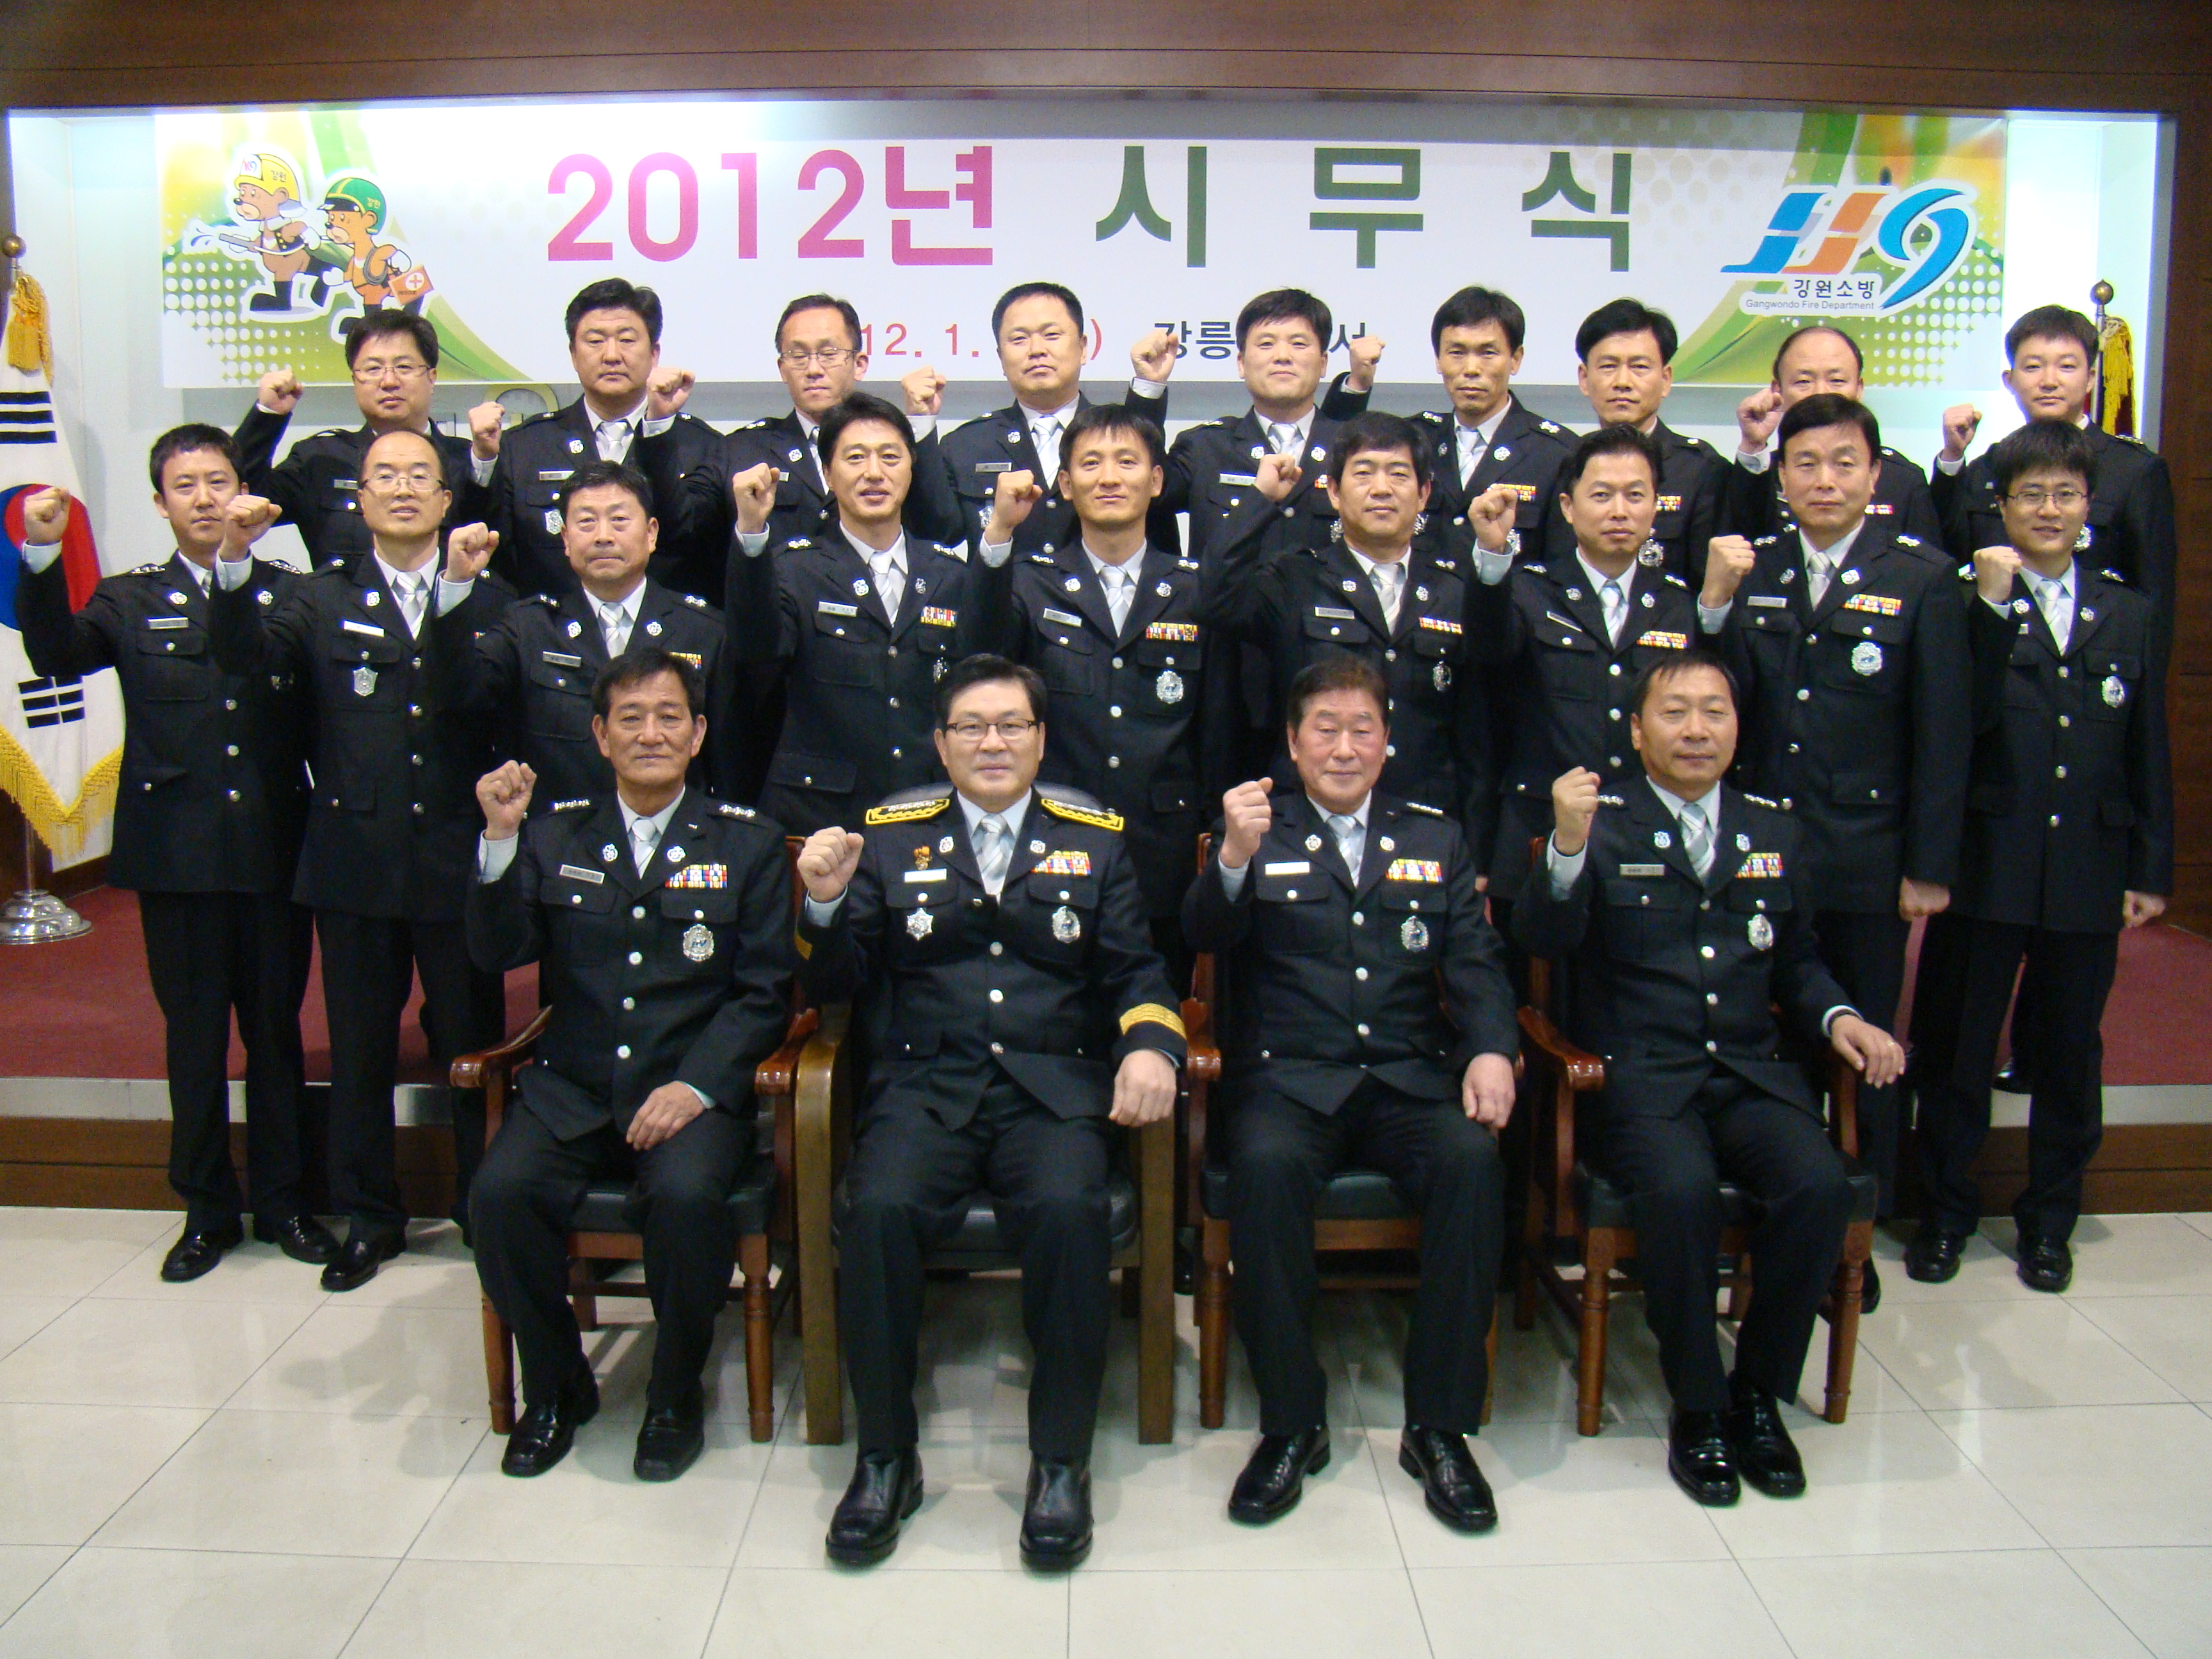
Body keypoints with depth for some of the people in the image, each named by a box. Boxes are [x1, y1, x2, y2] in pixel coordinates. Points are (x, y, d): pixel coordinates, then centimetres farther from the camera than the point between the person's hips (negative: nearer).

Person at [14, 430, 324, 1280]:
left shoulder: (290, 593, 6)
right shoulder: (131, 602, 8)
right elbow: (56, 654, -12)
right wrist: (42, 557, -23)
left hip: (273, 850, 0)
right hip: (177, 857, 0)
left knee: (276, 1031, 9)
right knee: (193, 1038, 9)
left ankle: (282, 1200, 23)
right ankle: (206, 1209, 23)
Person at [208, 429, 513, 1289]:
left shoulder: (485, 601, 6)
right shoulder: (323, 600, 9)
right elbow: (244, 653, -9)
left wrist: (458, 587, -22)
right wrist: (236, 560, -24)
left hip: (456, 857, -1)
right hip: (356, 860, 1)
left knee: (473, 1042, 6)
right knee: (360, 1049, 10)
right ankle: (368, 1217, 25)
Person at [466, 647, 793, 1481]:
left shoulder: (749, 843, 6)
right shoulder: (554, 835, 12)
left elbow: (765, 992, 0)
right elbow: (499, 953, 1)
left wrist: (695, 1085, -14)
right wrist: (500, 840, -13)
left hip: (694, 1088, -2)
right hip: (571, 1089, 3)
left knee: (686, 1195, -31)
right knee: (500, 1192, -24)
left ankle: (676, 1395, -3)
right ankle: (555, 1387, 3)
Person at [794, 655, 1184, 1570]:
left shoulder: (1094, 839, 16)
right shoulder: (890, 835, 15)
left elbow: (1135, 970, 12)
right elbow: (835, 982, 14)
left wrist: (1150, 1045, -9)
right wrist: (825, 903, -7)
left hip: (1054, 1087, 0)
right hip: (925, 1083, 1)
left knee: (1069, 1209, -31)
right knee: (879, 1209, -29)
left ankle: (1062, 1460, -12)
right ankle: (885, 1456, -8)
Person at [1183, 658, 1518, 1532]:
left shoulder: (1436, 840, 19)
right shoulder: (1256, 832, 11)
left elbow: (1477, 962, 10)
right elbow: (1203, 937, -5)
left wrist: (1491, 1050, -11)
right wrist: (1234, 858, -26)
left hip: (1411, 1079, 2)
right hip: (1288, 1076, -2)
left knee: (1473, 1158, -29)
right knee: (1266, 1163, -33)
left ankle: (1439, 1427, -15)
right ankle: (1291, 1424, -16)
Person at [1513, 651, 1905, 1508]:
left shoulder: (1774, 833, 17)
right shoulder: (1602, 825, 3)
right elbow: (1541, 940, -13)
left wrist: (1838, 1016, 5)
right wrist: (1567, 849, -31)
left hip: (1753, 1074, 4)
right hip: (1639, 1075, -4)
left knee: (1822, 1185, -24)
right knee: (1682, 1190, -32)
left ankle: (1761, 1393, -2)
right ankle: (1698, 1407, -9)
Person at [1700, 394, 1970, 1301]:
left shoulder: (1921, 580, -2)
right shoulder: (1749, 571, 5)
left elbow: (1943, 735, -2)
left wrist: (1930, 865, -5)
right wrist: (1716, 603, -16)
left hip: (1866, 861, -2)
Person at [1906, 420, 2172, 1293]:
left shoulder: (2127, 614, 9)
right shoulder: (1970, 608, -2)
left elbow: (2148, 756, 10)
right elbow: (1963, 723, -16)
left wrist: (2151, 869, 7)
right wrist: (1993, 609, -21)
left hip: (2088, 872, 3)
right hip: (1986, 866, -3)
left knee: (2069, 1054, 13)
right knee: (1956, 1047, 7)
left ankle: (2049, 1221, 29)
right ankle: (1946, 1213, 23)